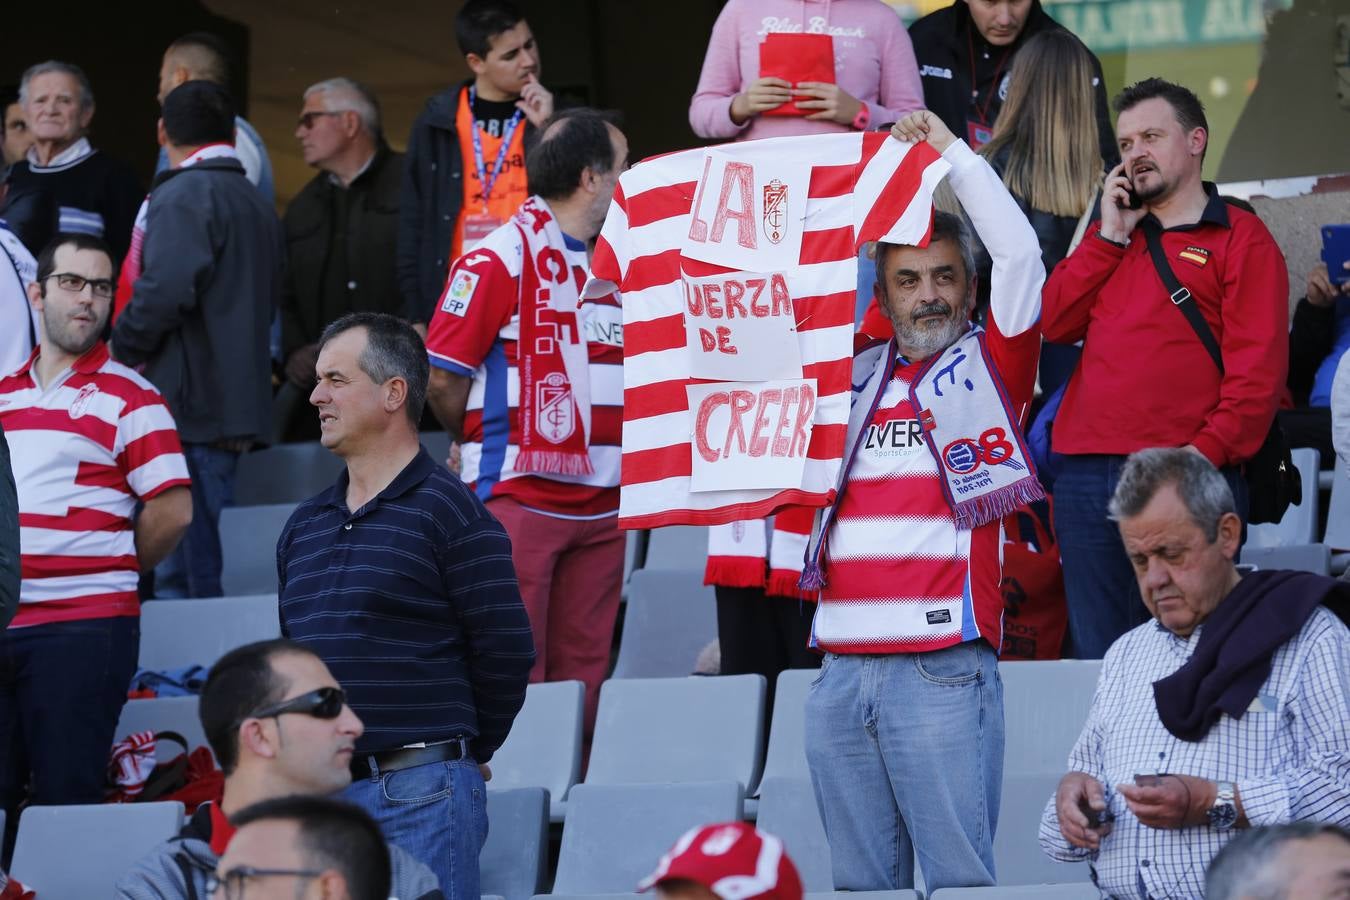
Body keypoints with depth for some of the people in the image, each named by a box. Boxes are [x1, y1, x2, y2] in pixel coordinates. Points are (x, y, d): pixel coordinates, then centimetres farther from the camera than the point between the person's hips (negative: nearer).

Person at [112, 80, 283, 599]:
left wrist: (123, 349, -7)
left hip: (189, 405, -9)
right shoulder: (256, 204, 19)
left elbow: (166, 290, -23)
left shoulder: (184, 195, -10)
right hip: (239, 402, 9)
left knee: (177, 572, -9)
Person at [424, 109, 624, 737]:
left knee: (585, 671, 7)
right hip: (519, 494, -6)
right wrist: (477, 442, 8)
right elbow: (442, 376, -7)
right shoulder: (500, 258, -8)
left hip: (602, 501, 6)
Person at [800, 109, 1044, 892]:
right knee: (862, 881, 5)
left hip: (944, 670, -5)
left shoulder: (991, 368, 7)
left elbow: (1020, 253, -4)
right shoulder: (856, 375, 18)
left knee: (958, 876, -8)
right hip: (842, 671, 5)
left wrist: (952, 152, 3)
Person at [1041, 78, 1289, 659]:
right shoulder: (1113, 235, 24)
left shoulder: (1240, 238, 4)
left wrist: (1205, 457, -16)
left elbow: (1257, 371, -5)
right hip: (1086, 478, 6)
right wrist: (1110, 235, 6)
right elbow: (1057, 323, 11)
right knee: (1099, 655, 6)